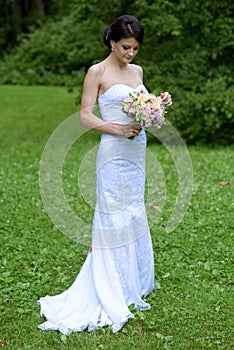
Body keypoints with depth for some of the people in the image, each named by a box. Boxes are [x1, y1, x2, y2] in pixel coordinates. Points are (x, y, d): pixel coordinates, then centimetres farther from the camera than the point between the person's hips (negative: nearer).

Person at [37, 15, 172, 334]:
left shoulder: (137, 71, 13)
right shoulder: (97, 72, -6)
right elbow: (85, 116, -10)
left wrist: (159, 103, 1)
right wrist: (118, 129, -22)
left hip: (137, 149, 7)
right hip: (114, 153, -7)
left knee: (133, 213, 13)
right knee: (115, 215, -5)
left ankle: (133, 284, 24)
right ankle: (113, 293, 3)